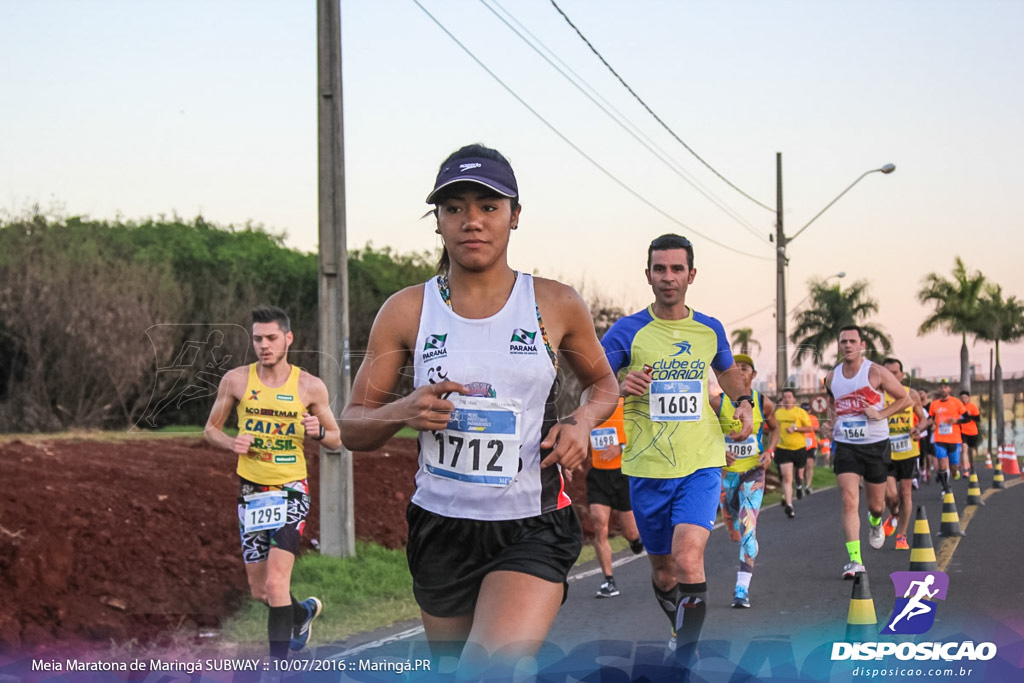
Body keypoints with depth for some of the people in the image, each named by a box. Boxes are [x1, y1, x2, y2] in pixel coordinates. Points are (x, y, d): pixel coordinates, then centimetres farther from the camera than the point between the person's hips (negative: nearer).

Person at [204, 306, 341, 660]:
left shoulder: (310, 387, -5)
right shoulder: (236, 380, -2)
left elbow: (337, 440, 6)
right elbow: (210, 428, 8)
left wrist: (318, 431, -17)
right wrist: (231, 442, -14)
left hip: (291, 490, -3)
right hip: (251, 491, 3)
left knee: (276, 582, -18)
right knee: (260, 590, 12)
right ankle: (304, 611, 44)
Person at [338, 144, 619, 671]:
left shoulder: (556, 305, 0)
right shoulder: (406, 311, 0)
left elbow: (603, 382, 18)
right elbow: (351, 428, 4)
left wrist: (582, 421, -5)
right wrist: (403, 412, -17)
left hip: (534, 528, -2)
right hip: (440, 525, 2)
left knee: (494, 668, -26)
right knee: (454, 665, 16)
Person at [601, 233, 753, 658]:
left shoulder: (710, 330, 6)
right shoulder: (628, 331, -2)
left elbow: (728, 371, 27)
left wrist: (743, 402, 7)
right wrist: (620, 387, -27)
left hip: (701, 465, 0)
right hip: (647, 468, 0)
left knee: (687, 560, -21)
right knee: (663, 572, 13)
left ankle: (686, 656, -11)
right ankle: (681, 628, 42)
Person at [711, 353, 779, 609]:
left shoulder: (764, 404, -3)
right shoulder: (717, 403, -6)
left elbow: (774, 428, 14)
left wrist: (769, 452, -3)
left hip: (753, 471, -2)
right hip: (725, 472, 2)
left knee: (748, 526, -16)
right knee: (733, 531, 13)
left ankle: (742, 588, -18)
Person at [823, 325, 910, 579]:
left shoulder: (875, 372, -8)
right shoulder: (832, 377, 4)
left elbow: (904, 399, -2)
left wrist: (882, 414, -15)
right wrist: (833, 419, 7)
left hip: (876, 444, -2)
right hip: (845, 446, 2)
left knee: (876, 504, 11)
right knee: (849, 502, -14)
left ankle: (875, 521, 50)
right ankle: (855, 560, -17)